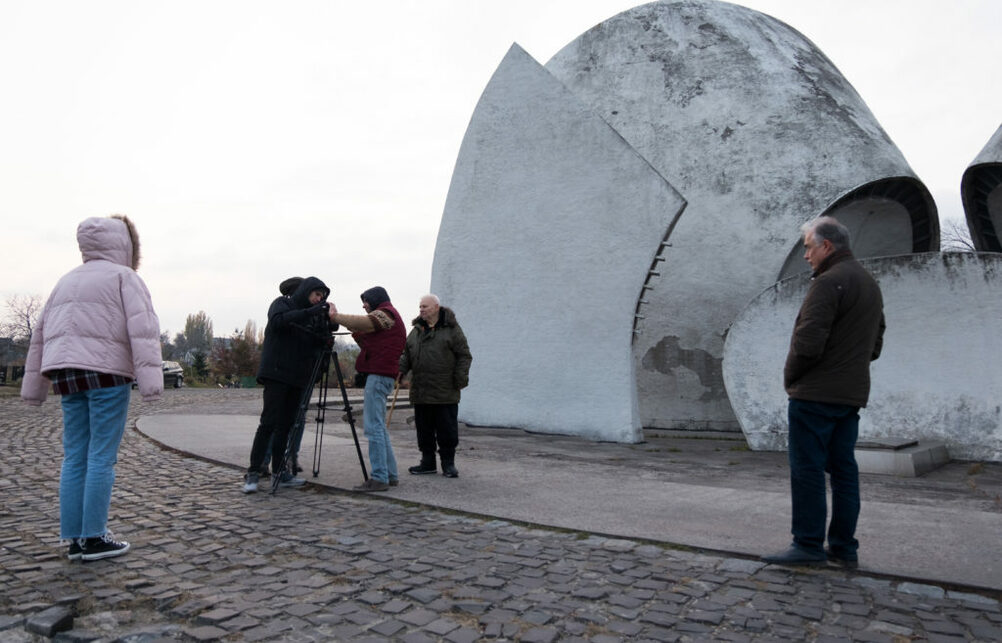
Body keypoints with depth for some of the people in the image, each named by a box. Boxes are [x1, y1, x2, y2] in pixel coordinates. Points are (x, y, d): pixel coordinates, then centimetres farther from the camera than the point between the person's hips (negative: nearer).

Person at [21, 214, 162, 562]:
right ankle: (93, 537, 0)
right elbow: (142, 328, -13)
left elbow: (41, 334, 21)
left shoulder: (67, 280, 22)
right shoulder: (123, 277, 1)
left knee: (74, 457, 9)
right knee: (102, 457, -3)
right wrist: (150, 377, -20)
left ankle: (74, 538, 12)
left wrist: (34, 384, 24)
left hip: (66, 373, 7)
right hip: (105, 371, -7)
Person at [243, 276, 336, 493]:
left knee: (286, 424, 5)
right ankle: (253, 473, -6)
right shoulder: (282, 304, 2)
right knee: (269, 422, -10)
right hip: (276, 373, -6)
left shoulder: (313, 316, 18)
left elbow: (317, 344, 12)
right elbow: (279, 321, -20)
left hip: (298, 377, 6)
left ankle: (279, 473, 9)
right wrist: (312, 311, -25)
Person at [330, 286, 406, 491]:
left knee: (373, 427, -12)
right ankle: (390, 474, 16)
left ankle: (379, 478, -12)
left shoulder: (386, 313, -3)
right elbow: (368, 343, 26)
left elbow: (360, 323, -15)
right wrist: (357, 335, 13)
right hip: (379, 376, 11)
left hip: (379, 375, -11)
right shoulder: (383, 317, 27)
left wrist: (335, 316, -4)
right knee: (378, 427, 13)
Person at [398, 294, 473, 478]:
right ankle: (427, 462, 22)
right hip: (420, 393, 5)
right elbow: (406, 355, 18)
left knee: (447, 430, 2)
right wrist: (400, 370, 0)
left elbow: (464, 356, -2)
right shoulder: (416, 331, 15)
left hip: (445, 394, -5)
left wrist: (460, 380, -8)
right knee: (424, 430, 11)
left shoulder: (451, 329, -1)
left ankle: (448, 464, 13)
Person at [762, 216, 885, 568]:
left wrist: (790, 377, -4)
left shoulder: (828, 282, -14)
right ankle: (844, 547, 17)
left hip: (816, 394, -9)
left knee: (807, 469, -3)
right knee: (843, 468, 12)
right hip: (852, 394, 9)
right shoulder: (871, 284, 18)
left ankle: (808, 545, 2)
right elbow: (874, 345, 22)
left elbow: (807, 342, -20)